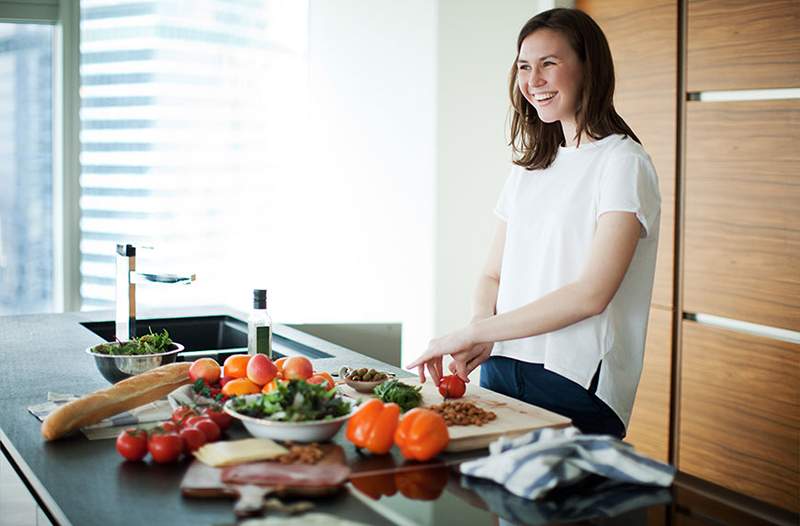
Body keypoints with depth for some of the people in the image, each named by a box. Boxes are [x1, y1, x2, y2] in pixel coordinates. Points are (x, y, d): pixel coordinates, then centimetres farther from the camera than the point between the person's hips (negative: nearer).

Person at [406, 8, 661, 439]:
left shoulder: (623, 164, -8)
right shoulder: (528, 168, 15)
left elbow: (591, 294, -17)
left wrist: (474, 331, -17)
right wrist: (482, 335, -7)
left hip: (576, 384, -6)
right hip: (501, 369, 6)